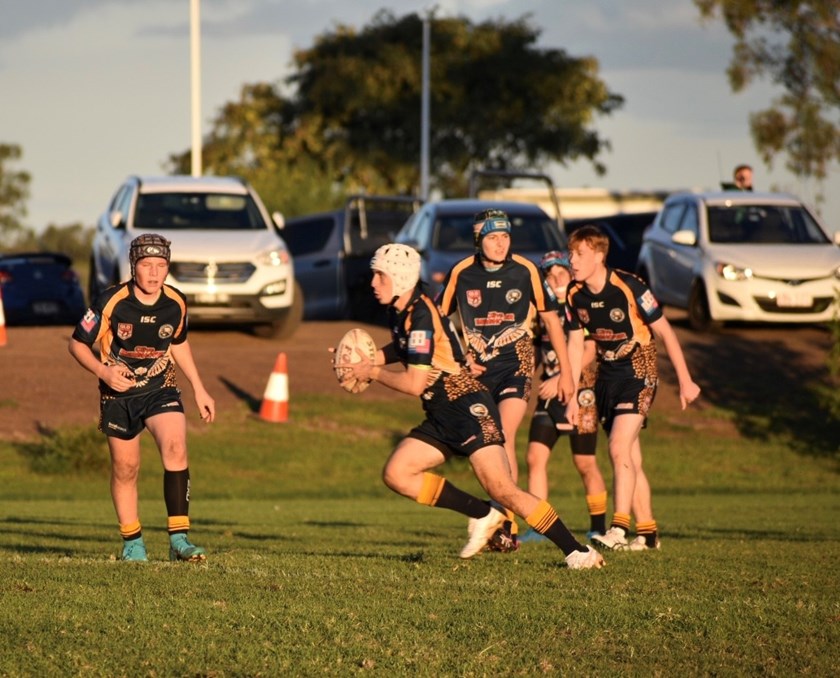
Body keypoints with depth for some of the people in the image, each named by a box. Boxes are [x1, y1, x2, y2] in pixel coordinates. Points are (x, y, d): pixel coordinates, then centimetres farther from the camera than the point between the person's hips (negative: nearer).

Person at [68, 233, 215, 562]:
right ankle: (132, 544, 25)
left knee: (175, 448, -22)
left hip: (161, 390, 1)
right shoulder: (110, 302, -18)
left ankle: (179, 539, -21)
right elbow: (77, 343, -8)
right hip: (118, 393, -1)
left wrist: (199, 389, 15)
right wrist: (103, 371, -25)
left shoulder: (176, 304, -7)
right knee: (125, 468, 5)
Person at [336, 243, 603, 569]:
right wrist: (371, 359, 14)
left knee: (501, 489, -20)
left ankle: (577, 551, -16)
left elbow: (415, 383, -20)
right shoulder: (398, 311, 11)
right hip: (441, 417, 10)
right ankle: (482, 516, 4)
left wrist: (371, 373, -6)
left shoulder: (421, 315, -17)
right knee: (395, 474, -3)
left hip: (469, 407, -10)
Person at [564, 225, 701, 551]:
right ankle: (647, 532, 15)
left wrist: (685, 381, -9)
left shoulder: (629, 287, -19)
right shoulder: (575, 295, -2)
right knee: (629, 459, 8)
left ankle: (619, 529, -24)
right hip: (607, 377, 6)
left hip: (638, 374, -6)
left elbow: (664, 331, -11)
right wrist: (572, 396, 10)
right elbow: (576, 343, 10)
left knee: (619, 448, -21)